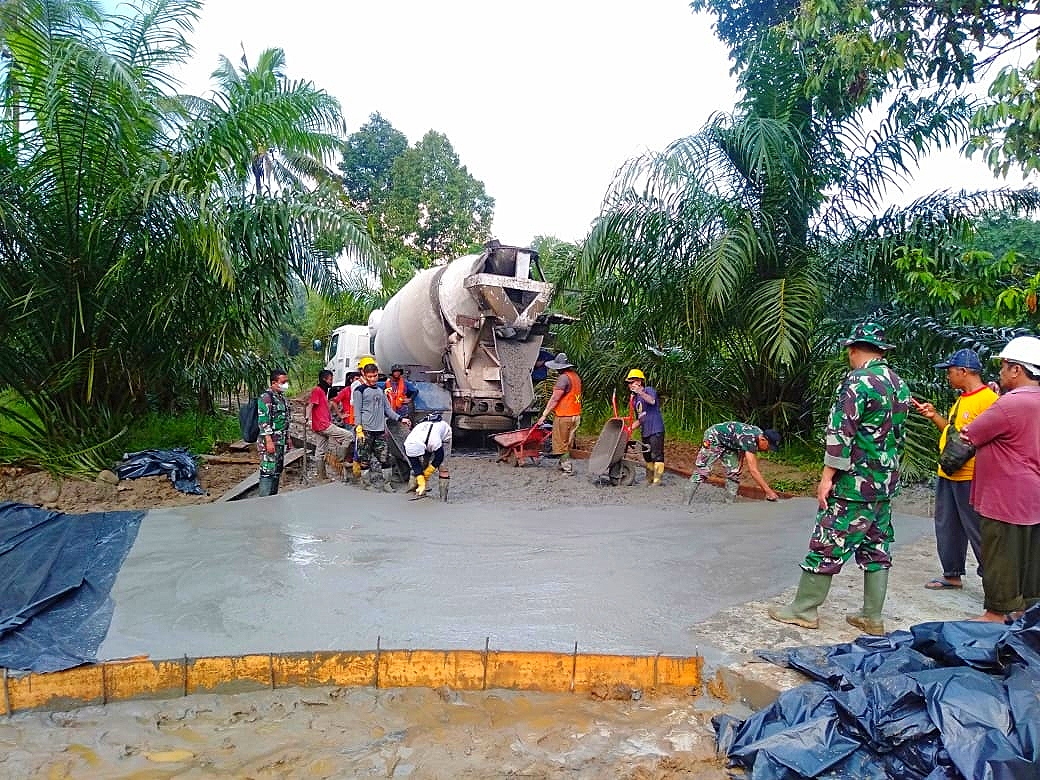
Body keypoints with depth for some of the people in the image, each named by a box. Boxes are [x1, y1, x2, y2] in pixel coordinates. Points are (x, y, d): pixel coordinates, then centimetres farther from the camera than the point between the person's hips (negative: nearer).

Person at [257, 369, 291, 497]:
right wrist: (269, 441, -24)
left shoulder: (282, 397, 14)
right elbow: (263, 421, -19)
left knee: (277, 471, 14)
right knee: (268, 472, -9)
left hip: (281, 442, 9)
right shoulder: (265, 397, -14)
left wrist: (288, 438, 22)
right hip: (270, 442, -9)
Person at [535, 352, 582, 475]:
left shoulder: (563, 378, -17)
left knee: (561, 444, 1)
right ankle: (564, 463, 25)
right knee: (568, 443, 17)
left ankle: (567, 468, 2)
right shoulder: (576, 376, 11)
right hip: (575, 414, 9)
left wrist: (544, 415, -15)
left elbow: (554, 399, -19)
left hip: (564, 416, -9)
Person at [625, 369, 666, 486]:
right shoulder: (634, 399, 17)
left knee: (657, 454, -8)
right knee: (647, 455, 15)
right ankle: (649, 478, 26)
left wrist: (641, 392, -42)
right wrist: (630, 429, 12)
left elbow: (652, 401, -30)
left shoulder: (649, 391, -5)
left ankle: (657, 479, -5)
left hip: (656, 429, -9)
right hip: (645, 431, 9)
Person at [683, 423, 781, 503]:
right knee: (701, 471, -13)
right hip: (713, 438, -9)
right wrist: (768, 491, -39)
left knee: (734, 473, 0)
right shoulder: (749, 439, -36)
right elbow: (753, 470, -40)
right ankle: (686, 503, -10)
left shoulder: (760, 433, -10)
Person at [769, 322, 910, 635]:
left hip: (854, 483, -8)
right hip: (886, 484, 8)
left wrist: (827, 476, -16)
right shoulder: (900, 385, 11)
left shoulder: (858, 381, -16)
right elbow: (899, 434, 18)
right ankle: (872, 617, 20)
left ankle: (804, 609, 8)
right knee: (876, 548, 13)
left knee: (826, 545, 0)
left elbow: (841, 432, -20)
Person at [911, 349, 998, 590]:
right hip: (947, 474, 10)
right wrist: (934, 416, 10)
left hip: (969, 477, -9)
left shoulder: (988, 399, -15)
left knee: (976, 530, -2)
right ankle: (952, 575, 27)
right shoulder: (962, 398, 14)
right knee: (947, 527, 16)